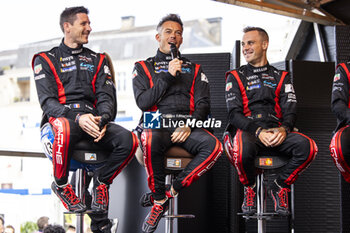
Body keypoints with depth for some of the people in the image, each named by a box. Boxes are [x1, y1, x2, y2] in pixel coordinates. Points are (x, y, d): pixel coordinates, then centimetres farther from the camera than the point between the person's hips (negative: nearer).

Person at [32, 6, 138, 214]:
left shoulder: (97, 60, 25)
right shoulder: (46, 60, 12)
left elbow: (106, 96, 12)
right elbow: (47, 101, -2)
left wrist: (103, 119, -13)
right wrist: (78, 118, -21)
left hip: (92, 117, 4)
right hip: (61, 117, -3)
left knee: (129, 140, -27)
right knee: (66, 129, -43)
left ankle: (102, 183, 0)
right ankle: (61, 184, -15)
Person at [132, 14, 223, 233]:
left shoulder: (195, 70, 24)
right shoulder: (144, 67, 19)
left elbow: (203, 104, 10)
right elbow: (143, 102, 2)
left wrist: (189, 126, -10)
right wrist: (168, 76, -3)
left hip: (187, 125, 2)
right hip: (157, 123, -2)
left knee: (214, 146, -32)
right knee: (151, 139, -41)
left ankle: (171, 192, -22)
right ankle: (159, 200, -21)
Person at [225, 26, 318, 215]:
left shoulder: (281, 77, 20)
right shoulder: (235, 77, 13)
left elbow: (290, 111, 9)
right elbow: (234, 114, 0)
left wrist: (284, 129, -16)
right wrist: (258, 131, -18)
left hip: (276, 131, 2)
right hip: (247, 129, -2)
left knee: (308, 147, -28)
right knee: (243, 150, -40)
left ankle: (279, 187, -5)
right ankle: (249, 189, -7)